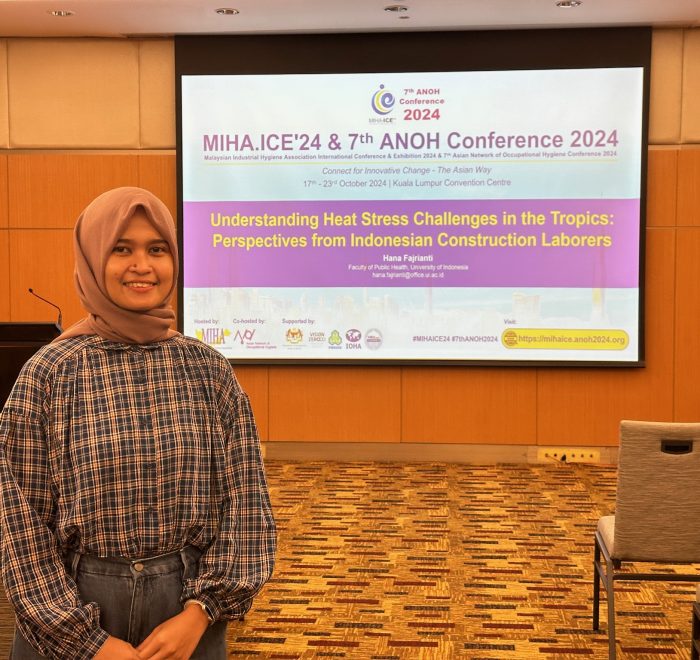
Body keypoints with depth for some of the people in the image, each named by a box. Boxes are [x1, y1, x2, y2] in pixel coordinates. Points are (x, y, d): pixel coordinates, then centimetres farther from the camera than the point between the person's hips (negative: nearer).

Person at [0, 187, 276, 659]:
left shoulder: (210, 370, -2)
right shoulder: (48, 374, -8)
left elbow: (246, 501, -2)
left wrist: (200, 611, -10)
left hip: (188, 615, 2)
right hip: (69, 620, -1)